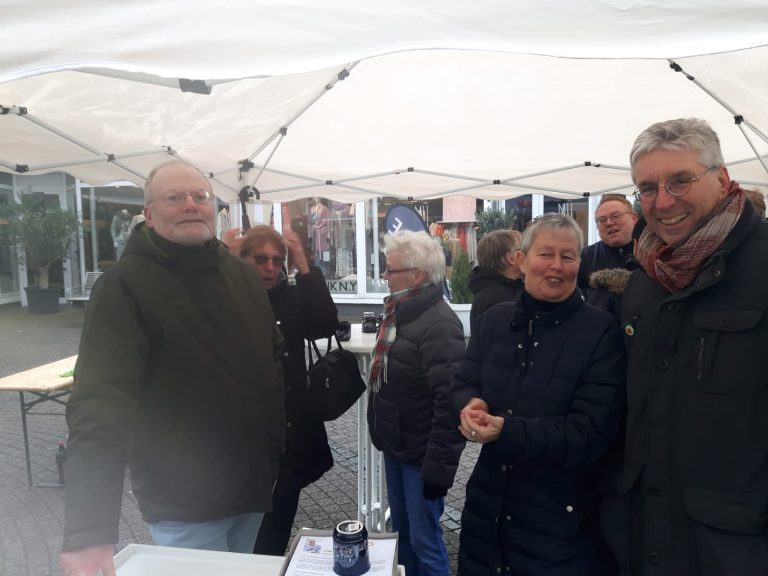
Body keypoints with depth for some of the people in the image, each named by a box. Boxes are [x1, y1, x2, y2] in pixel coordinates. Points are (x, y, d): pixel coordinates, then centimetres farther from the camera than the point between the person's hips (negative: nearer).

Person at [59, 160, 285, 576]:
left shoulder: (242, 274, 5)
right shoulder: (125, 284, -15)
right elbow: (100, 403, -23)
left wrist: (279, 436, 7)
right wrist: (88, 529, -28)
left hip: (254, 487, 6)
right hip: (184, 504, -6)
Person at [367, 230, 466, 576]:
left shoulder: (439, 324, -22)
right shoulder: (399, 312, 7)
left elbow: (449, 403, -25)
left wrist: (439, 466, -22)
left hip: (420, 454, -8)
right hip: (395, 447, 9)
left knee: (424, 540, 6)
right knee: (402, 534, 21)